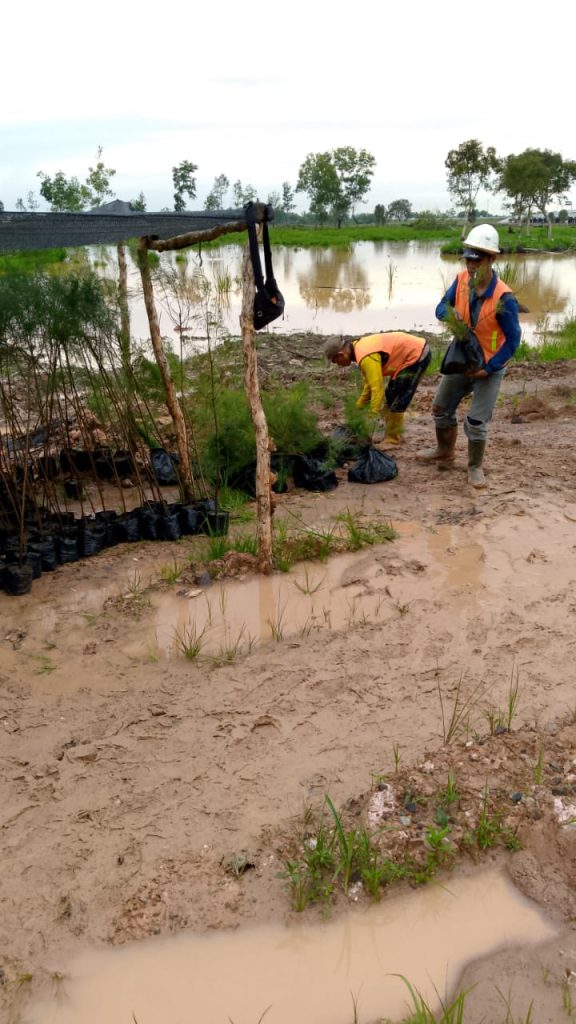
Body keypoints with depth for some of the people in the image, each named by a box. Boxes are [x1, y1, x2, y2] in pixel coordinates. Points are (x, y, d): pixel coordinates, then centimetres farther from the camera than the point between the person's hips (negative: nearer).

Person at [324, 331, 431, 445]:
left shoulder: (366, 357, -29)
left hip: (418, 355, -10)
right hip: (413, 351, 10)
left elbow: (377, 388, -30)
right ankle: (395, 434, 25)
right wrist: (358, 406, 15)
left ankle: (392, 440, 3)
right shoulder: (360, 348, 3)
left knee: (397, 400, -7)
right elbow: (370, 383, 12)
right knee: (390, 396, 16)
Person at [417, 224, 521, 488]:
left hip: (489, 367, -6)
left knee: (476, 421, -3)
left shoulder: (503, 297, -27)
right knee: (441, 407, 16)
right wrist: (450, 312, -28)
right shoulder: (462, 279, -11)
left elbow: (512, 340, -20)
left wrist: (488, 368, -23)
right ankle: (445, 451, 40)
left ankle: (475, 467, 19)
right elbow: (441, 308, -3)